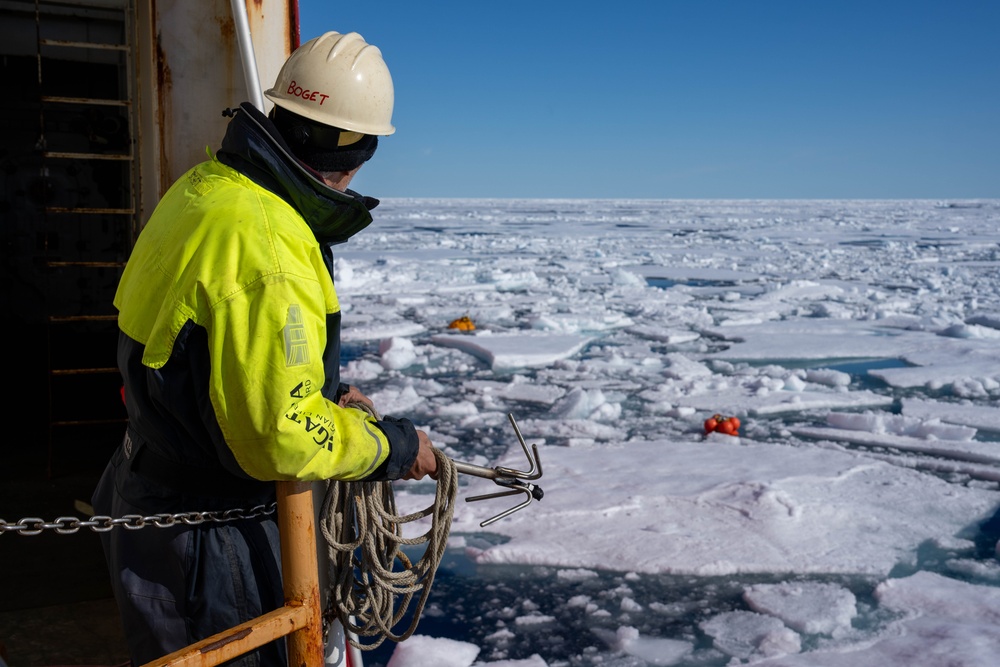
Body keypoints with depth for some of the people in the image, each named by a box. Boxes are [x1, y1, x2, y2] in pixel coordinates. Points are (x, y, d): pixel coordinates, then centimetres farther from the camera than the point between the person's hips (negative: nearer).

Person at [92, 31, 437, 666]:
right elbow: (282, 439, -30)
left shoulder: (207, 186, 2)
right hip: (209, 543, -9)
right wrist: (394, 443, -15)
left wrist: (327, 392, 9)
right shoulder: (262, 245, -31)